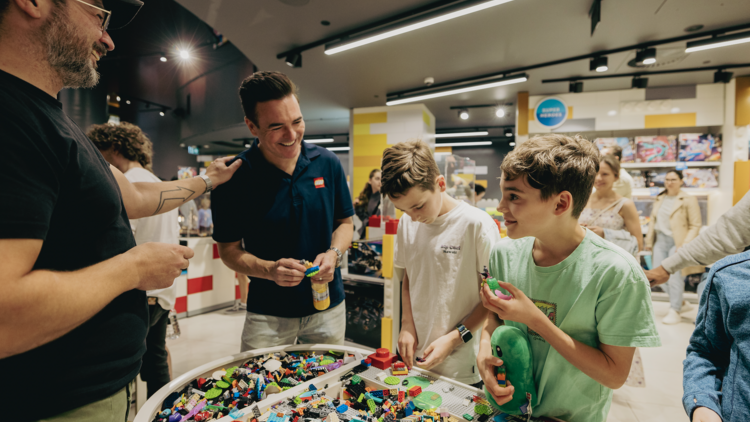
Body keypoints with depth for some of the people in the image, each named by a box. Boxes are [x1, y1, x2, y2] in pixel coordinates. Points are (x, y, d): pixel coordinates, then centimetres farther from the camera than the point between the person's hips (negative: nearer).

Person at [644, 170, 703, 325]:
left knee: (675, 276, -5)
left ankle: (675, 311, 8)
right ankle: (682, 303, 25)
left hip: (677, 242, -6)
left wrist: (685, 244, -15)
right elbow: (653, 221, 17)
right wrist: (649, 240, 11)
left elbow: (695, 225, -6)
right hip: (660, 240, 6)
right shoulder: (659, 199, 13)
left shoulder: (689, 200, -4)